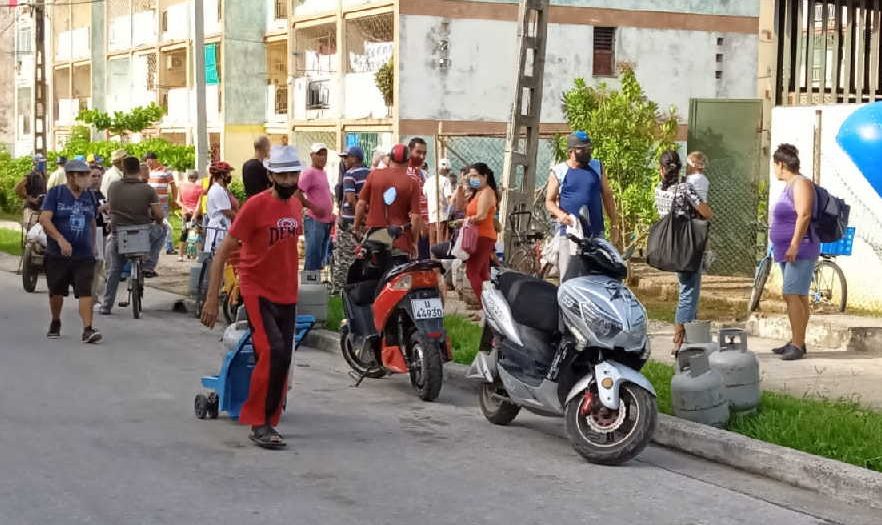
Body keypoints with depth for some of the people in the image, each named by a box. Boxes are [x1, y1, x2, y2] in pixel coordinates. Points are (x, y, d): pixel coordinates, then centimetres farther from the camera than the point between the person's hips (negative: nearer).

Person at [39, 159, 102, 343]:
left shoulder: (90, 196, 9)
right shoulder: (56, 193, -4)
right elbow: (44, 219, -14)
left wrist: (93, 246, 21)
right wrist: (60, 239, -27)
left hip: (84, 256, 2)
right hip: (57, 255, -2)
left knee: (86, 292, -12)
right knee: (56, 292, 13)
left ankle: (88, 330, -16)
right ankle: (55, 324, 35)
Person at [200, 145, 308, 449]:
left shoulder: (296, 204, 6)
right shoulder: (256, 206, -14)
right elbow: (222, 252, -13)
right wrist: (212, 299, -17)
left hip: (287, 295, 7)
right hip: (258, 292, -7)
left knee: (283, 360, 9)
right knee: (273, 353, -21)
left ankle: (268, 422, 23)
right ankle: (258, 424, -11)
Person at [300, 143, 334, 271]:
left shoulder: (323, 173, 16)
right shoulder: (309, 173, -10)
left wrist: (331, 213, 15)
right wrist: (312, 207, -17)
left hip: (327, 221, 9)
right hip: (315, 221, -9)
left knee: (322, 258, 14)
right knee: (313, 257, -10)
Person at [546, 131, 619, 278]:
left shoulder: (597, 167, 11)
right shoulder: (559, 171, 4)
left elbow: (607, 197, 14)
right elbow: (549, 201, 4)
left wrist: (614, 225, 9)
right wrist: (560, 214, -17)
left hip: (596, 233, 2)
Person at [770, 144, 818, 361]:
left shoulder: (800, 183, -13)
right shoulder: (789, 185, 17)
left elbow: (804, 215, -22)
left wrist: (794, 245, -26)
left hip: (800, 251, -10)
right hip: (787, 251, 10)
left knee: (792, 295, -16)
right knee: (799, 297, 12)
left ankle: (798, 345, -16)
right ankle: (796, 342, 15)